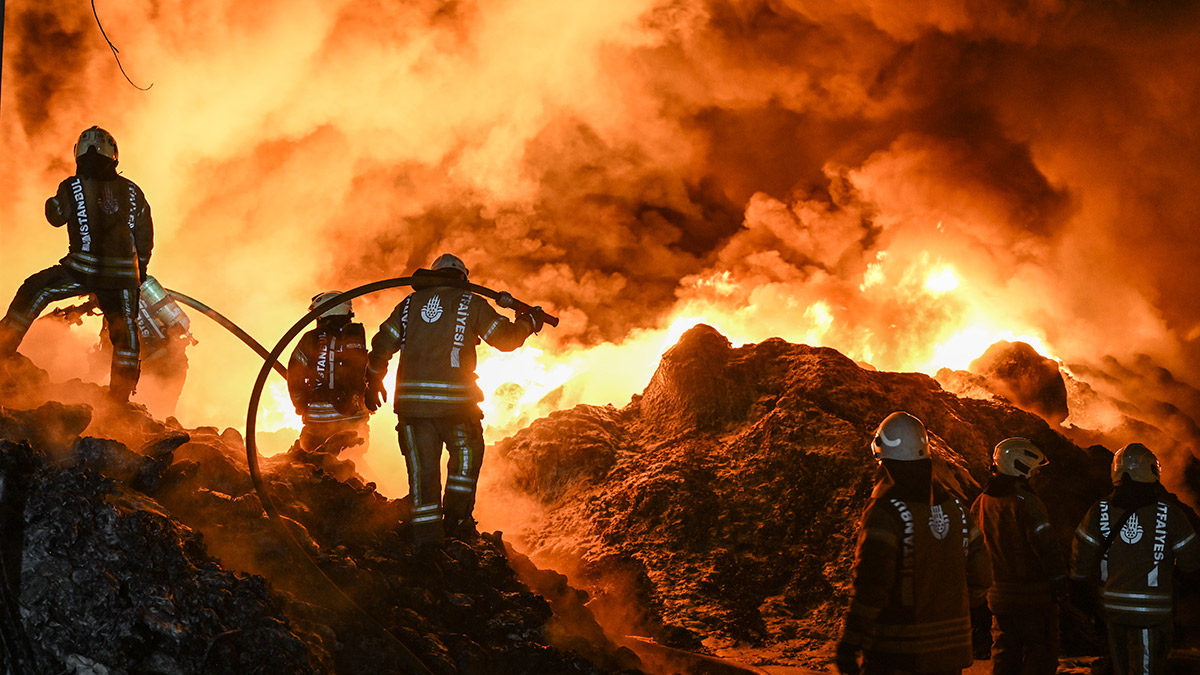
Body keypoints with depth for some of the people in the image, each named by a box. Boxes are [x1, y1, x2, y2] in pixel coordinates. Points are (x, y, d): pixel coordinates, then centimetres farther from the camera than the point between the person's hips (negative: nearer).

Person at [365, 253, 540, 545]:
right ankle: (456, 518, 15)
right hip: (454, 399, -3)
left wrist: (373, 381, 29)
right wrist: (527, 322, 26)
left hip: (411, 398, 3)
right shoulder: (471, 304, 4)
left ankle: (426, 531, 10)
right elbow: (506, 338, 6)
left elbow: (382, 344, 15)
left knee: (422, 465, 10)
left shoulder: (410, 303, 14)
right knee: (466, 453, 19)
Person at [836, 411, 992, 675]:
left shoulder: (885, 512, -15)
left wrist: (849, 644, -14)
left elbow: (870, 585, -19)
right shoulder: (955, 507, 6)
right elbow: (980, 576, 13)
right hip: (951, 652, 6)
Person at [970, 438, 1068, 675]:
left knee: (1005, 649, 16)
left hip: (999, 595, 7)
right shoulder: (1026, 502, -16)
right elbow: (1046, 546, -20)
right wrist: (1060, 581, -10)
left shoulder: (981, 504, 7)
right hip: (1033, 595, -7)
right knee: (1041, 650, 2)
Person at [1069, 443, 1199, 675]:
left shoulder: (1100, 511, -4)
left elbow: (1081, 555, 1)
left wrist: (1080, 586, 17)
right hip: (1151, 609, -3)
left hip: (1112, 605, 3)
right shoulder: (1168, 512, -11)